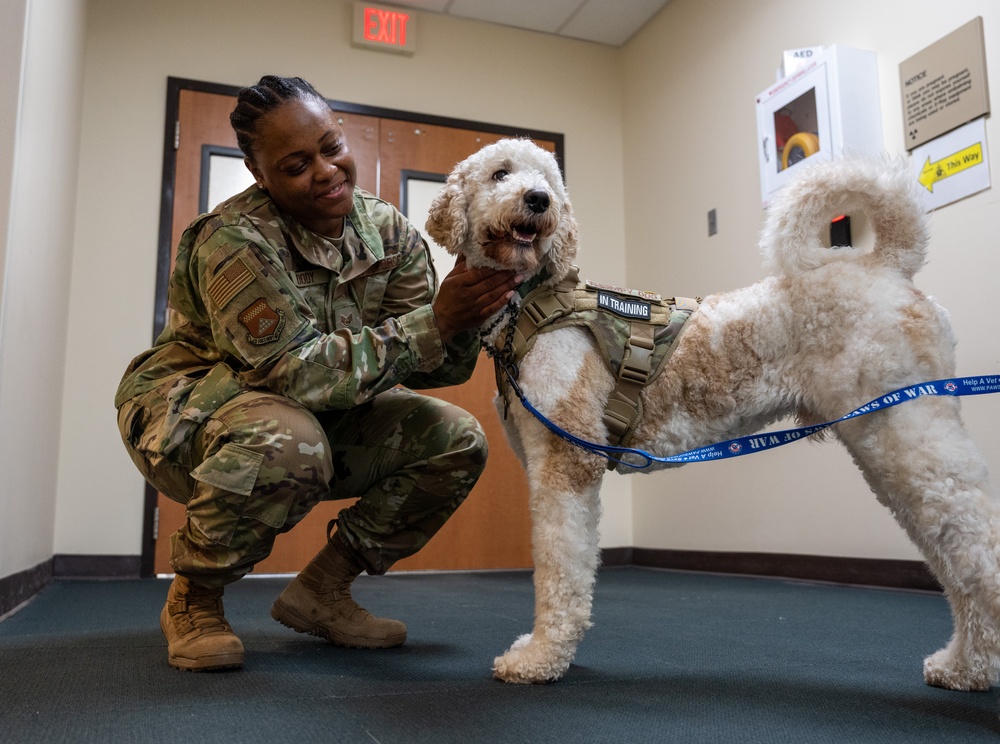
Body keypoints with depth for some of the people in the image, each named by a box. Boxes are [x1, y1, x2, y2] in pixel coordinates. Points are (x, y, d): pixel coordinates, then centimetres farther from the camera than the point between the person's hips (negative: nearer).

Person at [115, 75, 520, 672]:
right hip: (188, 411, -6)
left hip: (320, 415, 6)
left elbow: (439, 365, -11)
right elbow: (297, 370, -32)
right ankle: (193, 599, -9)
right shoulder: (234, 239, -25)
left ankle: (321, 590, 4)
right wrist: (433, 323, -37)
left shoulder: (389, 231, -7)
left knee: (456, 441, -8)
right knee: (286, 441, -40)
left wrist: (467, 315, -34)